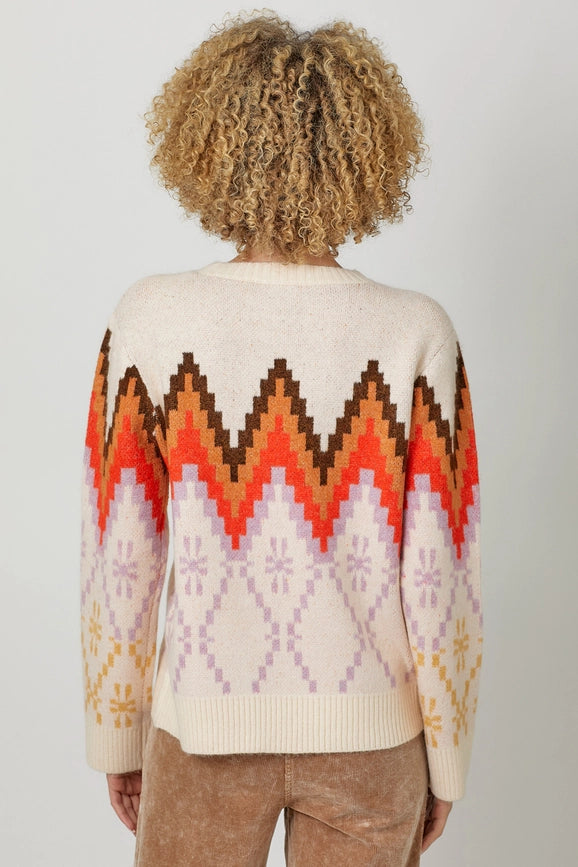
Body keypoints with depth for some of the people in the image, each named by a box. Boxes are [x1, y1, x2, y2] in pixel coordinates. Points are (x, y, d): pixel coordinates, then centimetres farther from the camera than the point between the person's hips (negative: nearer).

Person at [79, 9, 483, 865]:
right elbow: (438, 575, -12)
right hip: (370, 732, 1)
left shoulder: (151, 322, -15)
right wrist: (447, 760, 4)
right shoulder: (417, 336, -16)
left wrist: (116, 736, 6)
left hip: (205, 728, 0)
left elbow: (118, 561, -9)